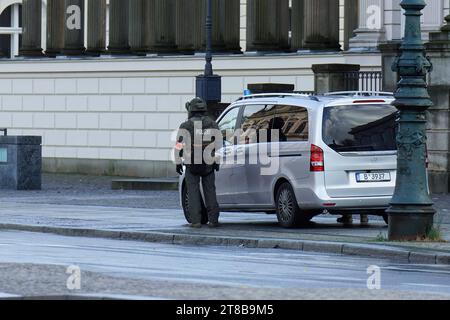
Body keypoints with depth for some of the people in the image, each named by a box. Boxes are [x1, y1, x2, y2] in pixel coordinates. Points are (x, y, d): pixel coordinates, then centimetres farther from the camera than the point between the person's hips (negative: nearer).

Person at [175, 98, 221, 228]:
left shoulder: (186, 126, -6)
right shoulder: (212, 124, 4)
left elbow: (179, 145, -7)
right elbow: (218, 144, 4)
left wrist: (178, 162, 0)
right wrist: (217, 162, 11)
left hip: (192, 164, -2)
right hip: (209, 164, 2)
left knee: (193, 192, 3)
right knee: (210, 190, 10)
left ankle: (195, 221, -3)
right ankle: (213, 219, 5)